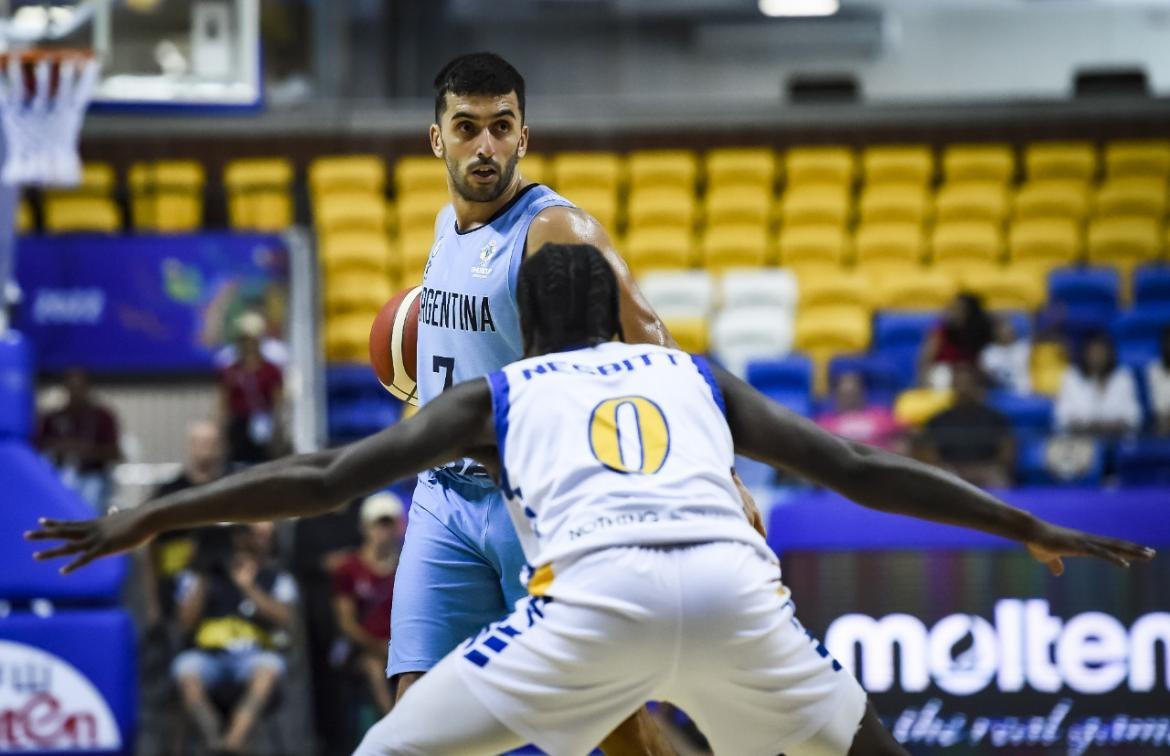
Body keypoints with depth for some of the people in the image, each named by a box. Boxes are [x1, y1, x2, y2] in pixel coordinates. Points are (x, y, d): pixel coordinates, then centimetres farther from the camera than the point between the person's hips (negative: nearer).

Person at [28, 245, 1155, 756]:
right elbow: (862, 471, 34)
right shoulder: (697, 378, 35)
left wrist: (147, 519, 29)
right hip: (733, 581, 2)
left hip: (596, 592, -2)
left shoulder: (496, 395, 29)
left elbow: (322, 479, 23)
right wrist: (1033, 529, 42)